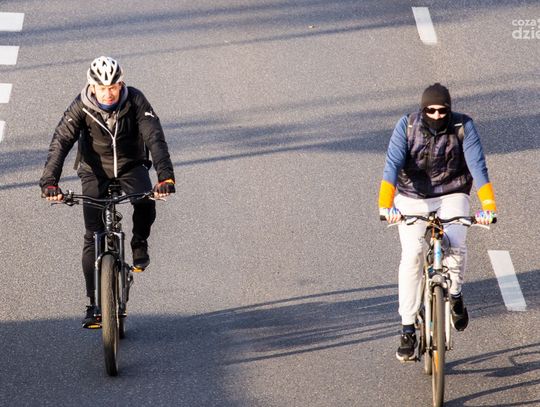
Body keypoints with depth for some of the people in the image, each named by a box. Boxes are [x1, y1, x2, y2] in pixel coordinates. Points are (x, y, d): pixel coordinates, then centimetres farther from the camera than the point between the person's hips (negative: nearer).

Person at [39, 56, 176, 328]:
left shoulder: (135, 101, -20)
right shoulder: (81, 107, -19)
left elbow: (155, 139, -27)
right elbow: (60, 142, -24)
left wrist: (165, 176, -41)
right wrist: (49, 181, -38)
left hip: (130, 166, 0)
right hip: (95, 171, 0)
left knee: (145, 202, -32)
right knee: (93, 237, -8)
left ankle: (140, 244, 0)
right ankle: (94, 304, -1)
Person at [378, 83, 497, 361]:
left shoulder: (463, 127, -13)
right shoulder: (407, 126, -13)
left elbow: (477, 166, -21)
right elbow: (393, 164, -23)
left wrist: (488, 206, -35)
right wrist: (386, 204, -38)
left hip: (451, 196, 0)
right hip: (412, 198, 0)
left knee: (455, 245, -26)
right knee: (411, 254, -17)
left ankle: (455, 294, 5)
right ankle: (407, 329, -9)